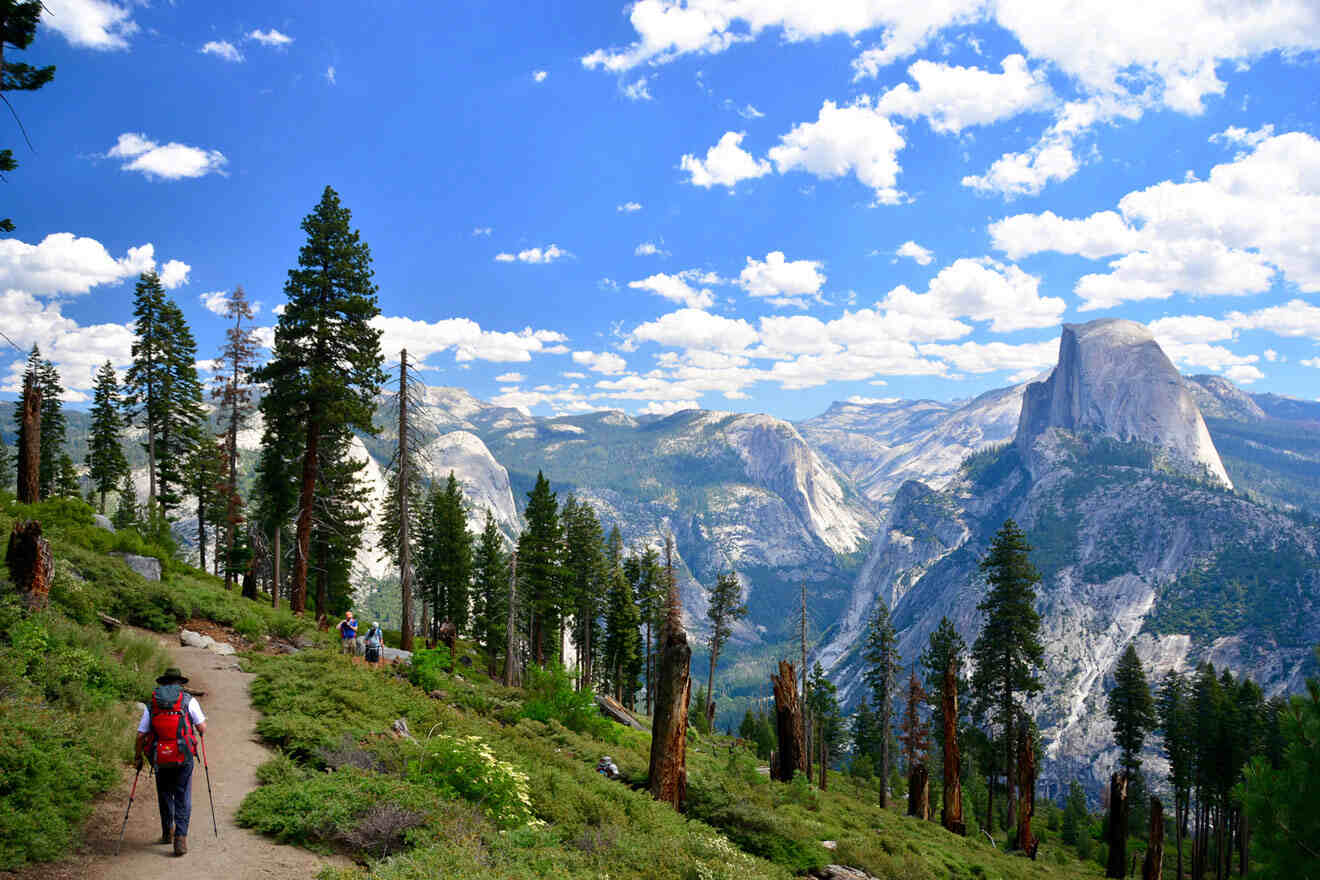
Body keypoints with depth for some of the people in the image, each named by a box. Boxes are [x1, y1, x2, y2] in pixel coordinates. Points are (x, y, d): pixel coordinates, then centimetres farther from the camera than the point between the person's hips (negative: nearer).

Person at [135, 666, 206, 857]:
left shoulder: (151, 704, 7)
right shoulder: (188, 700, 0)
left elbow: (140, 735, 3)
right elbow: (202, 728, -1)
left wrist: (137, 757, 15)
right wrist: (200, 733, 22)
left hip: (160, 759, 2)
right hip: (184, 757, -2)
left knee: (164, 795, 22)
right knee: (183, 798, 5)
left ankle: (167, 833, 34)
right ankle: (180, 836, -9)